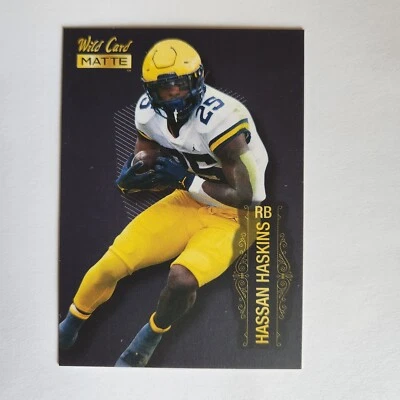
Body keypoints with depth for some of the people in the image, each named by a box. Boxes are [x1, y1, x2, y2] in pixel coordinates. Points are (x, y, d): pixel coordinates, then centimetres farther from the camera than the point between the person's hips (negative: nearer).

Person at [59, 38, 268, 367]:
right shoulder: (150, 112, -5)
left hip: (231, 216, -5)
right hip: (188, 202, 5)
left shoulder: (219, 118, -25)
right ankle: (69, 328, 26)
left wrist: (185, 179, -27)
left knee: (182, 278, -31)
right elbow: (142, 163, 5)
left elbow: (245, 195, -22)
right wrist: (129, 178, -19)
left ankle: (149, 339, 6)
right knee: (113, 263, -5)